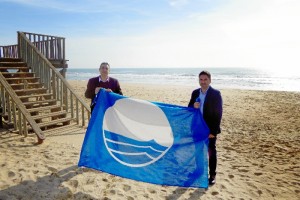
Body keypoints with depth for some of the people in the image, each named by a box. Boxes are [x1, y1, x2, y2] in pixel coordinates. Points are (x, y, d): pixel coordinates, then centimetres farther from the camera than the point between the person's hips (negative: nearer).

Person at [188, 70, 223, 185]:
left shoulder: (215, 93, -10)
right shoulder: (195, 93, 4)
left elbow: (218, 113, -12)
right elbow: (189, 109, 10)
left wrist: (214, 131, -16)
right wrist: (193, 106, -16)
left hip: (210, 129, -4)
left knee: (211, 152, 6)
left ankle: (212, 175, 19)